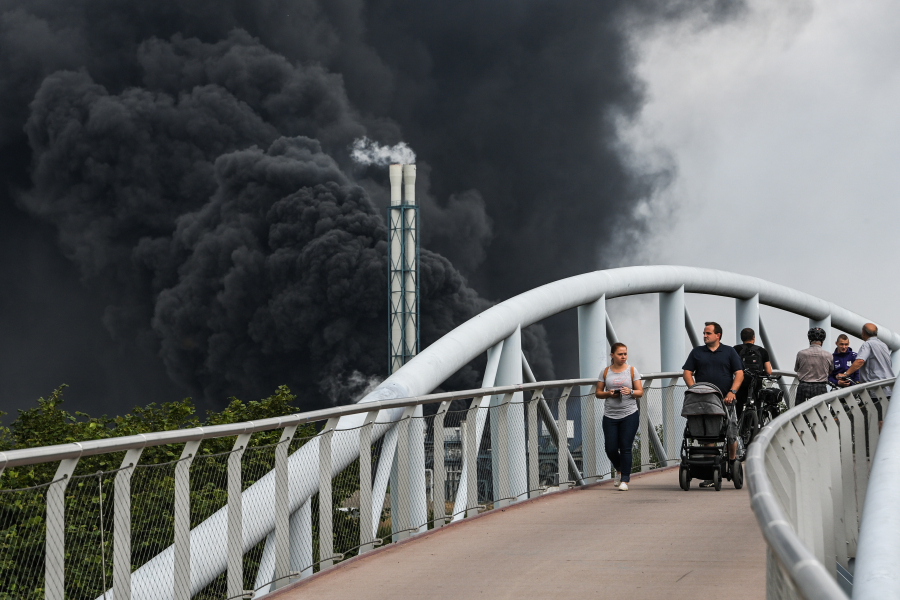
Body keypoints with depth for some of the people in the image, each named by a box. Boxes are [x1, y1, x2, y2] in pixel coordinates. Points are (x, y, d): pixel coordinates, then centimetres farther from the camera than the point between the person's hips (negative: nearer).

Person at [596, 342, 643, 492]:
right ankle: (619, 470, 30)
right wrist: (608, 394, -10)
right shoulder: (606, 372, 7)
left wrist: (630, 392, -17)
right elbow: (598, 393, 10)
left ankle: (624, 480, 2)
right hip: (610, 415, 2)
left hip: (629, 414, -2)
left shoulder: (632, 370, 4)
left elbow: (640, 392, 4)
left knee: (625, 448, -6)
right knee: (610, 448, 0)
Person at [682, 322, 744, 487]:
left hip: (725, 400, -1)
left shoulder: (729, 352, 10)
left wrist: (732, 392, -12)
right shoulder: (697, 352, 14)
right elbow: (687, 373, 9)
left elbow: (739, 374, 3)